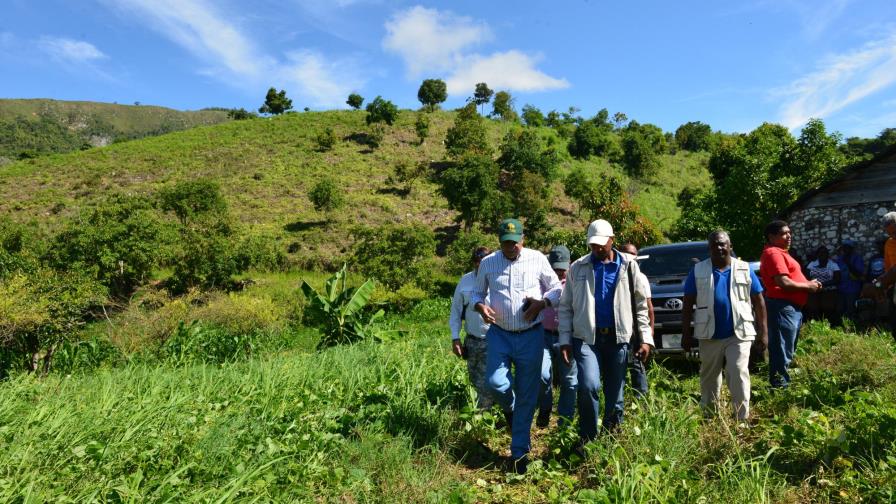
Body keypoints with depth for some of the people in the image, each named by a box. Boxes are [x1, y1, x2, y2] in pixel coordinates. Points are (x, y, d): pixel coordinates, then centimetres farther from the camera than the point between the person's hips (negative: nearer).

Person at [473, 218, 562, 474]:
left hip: (531, 335, -1)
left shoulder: (537, 259, -2)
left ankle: (520, 451, 19)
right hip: (500, 334, 1)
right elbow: (478, 293, 13)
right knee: (496, 382, -14)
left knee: (527, 394, 3)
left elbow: (556, 288, 7)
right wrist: (480, 306, -10)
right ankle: (510, 410, 25)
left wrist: (542, 303, -12)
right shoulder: (487, 263, 2)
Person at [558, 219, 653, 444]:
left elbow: (641, 305, 7)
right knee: (589, 386, -19)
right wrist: (565, 339, -2)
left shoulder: (628, 265, 4)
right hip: (586, 338, -1)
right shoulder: (578, 267, 3)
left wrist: (646, 338, 1)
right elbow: (565, 307, 5)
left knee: (615, 394, 10)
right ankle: (587, 439, 0)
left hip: (618, 338, 1)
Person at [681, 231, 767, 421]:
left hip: (739, 334, -1)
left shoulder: (744, 269, 6)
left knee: (739, 375, -9)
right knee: (709, 378, 11)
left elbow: (759, 302, 8)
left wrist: (763, 332, 2)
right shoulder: (698, 271, 5)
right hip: (709, 335, 1)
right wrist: (686, 334, 2)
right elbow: (688, 304, 5)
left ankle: (742, 419, -1)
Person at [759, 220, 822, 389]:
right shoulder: (773, 253, -14)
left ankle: (782, 383, 26)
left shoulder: (780, 253, 20)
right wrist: (808, 286, -8)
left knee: (787, 350, 17)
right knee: (782, 350, -8)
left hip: (791, 307, 11)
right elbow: (784, 283, -22)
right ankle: (780, 385, -4)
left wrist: (809, 283, 9)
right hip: (783, 307, -11)